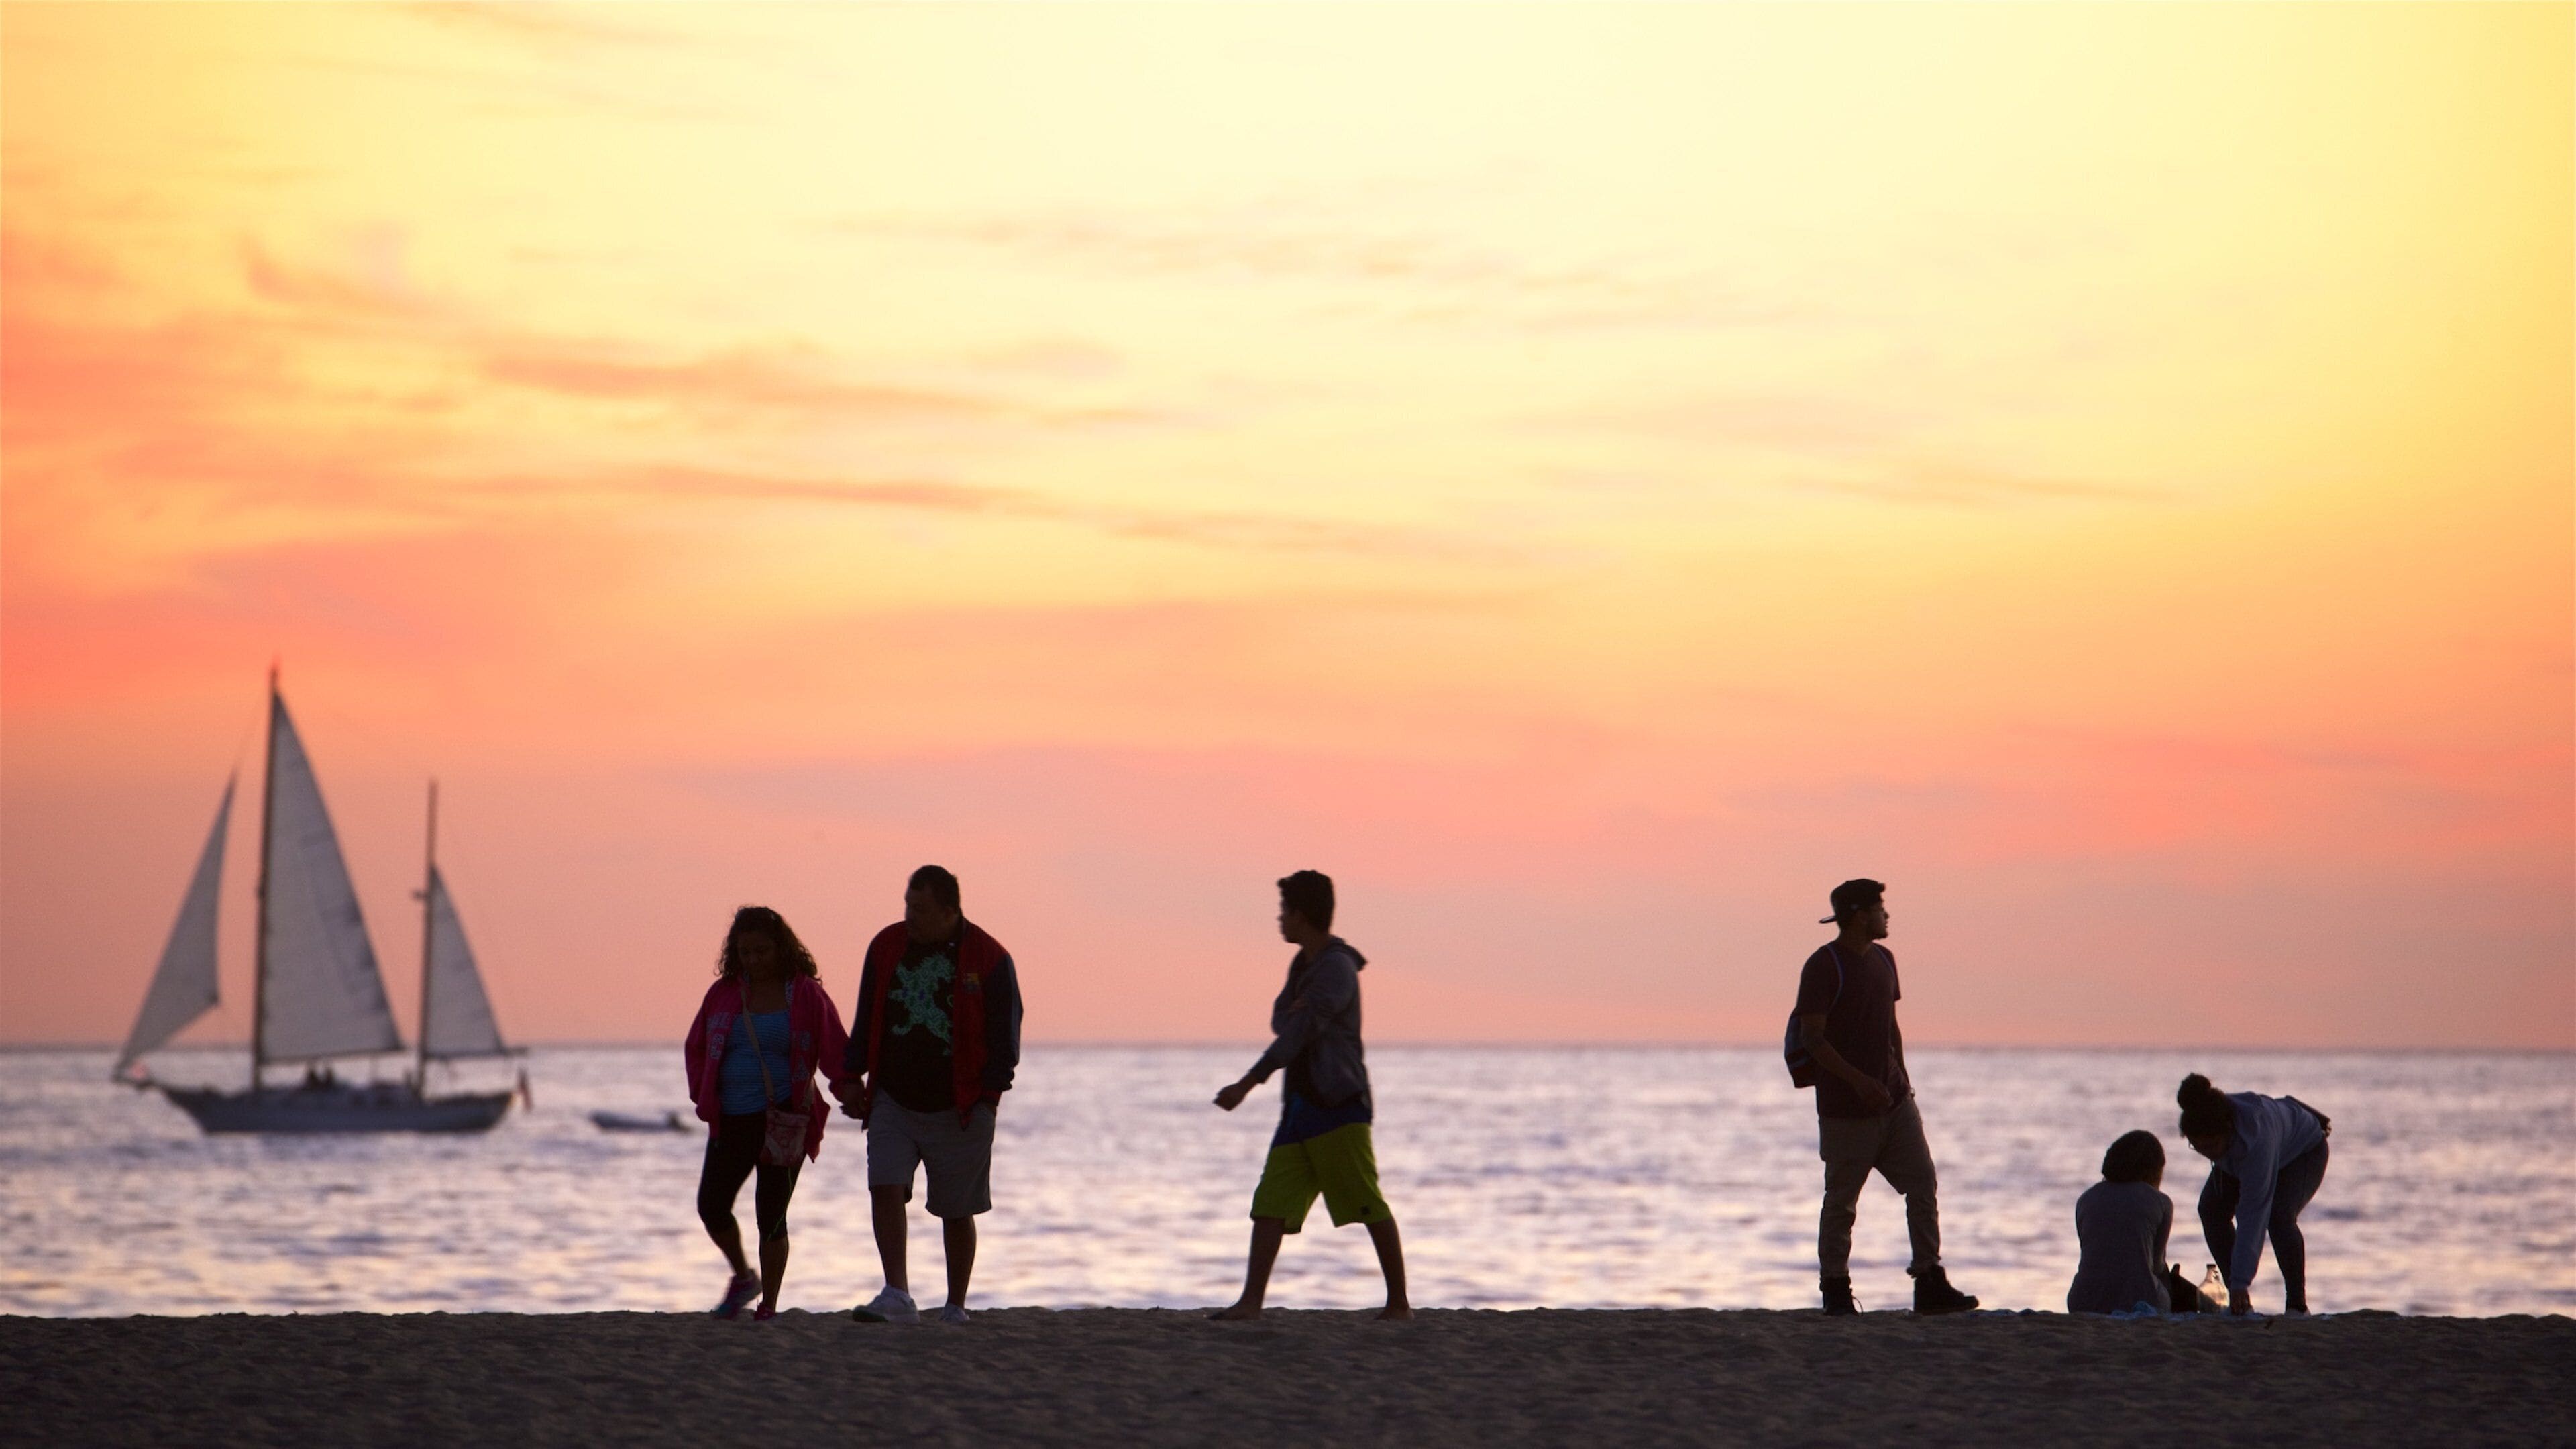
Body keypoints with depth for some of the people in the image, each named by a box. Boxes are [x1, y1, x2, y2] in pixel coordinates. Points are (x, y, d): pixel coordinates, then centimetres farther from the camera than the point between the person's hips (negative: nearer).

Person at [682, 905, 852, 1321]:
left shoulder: (806, 995, -2)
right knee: (712, 1205, -2)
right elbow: (697, 1047, 21)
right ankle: (743, 1276, 25)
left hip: (784, 1119, -4)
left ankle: (769, 1305, 8)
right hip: (730, 1122, 4)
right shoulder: (723, 994, 9)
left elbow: (835, 1052, -2)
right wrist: (702, 1093, 9)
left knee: (770, 1215, -3)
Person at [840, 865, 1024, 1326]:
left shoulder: (989, 959, -7)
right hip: (893, 1102, 3)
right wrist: (853, 1077, 8)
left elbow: (1004, 1036, -3)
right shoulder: (887, 946, 5)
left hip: (959, 1110, -3)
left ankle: (955, 1306, 17)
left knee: (956, 1211, 5)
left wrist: (988, 1096, -11)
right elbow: (867, 1019, 14)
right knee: (885, 1189, -14)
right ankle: (897, 1296, -18)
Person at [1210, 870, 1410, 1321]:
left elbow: (1299, 1032, -19)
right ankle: (1251, 1301, -8)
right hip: (1301, 1105, 9)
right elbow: (1280, 1022, 15)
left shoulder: (1337, 969, -12)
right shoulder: (1304, 963, 18)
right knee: (1271, 1201, -2)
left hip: (1338, 1104, -9)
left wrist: (1248, 1084, -23)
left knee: (1370, 1206, -5)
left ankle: (1399, 1302, 1)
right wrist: (1293, 1013, -10)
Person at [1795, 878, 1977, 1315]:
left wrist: (1902, 1081, 16)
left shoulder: (1883, 960, 13)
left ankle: (1930, 1284, 2)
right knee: (1841, 1202, 1)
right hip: (1846, 1110, -7)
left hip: (1894, 1101, 7)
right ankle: (1835, 1289, 10)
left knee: (1923, 1185, 0)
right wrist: (1860, 1081, -25)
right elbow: (1813, 1038, -17)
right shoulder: (1823, 967, -12)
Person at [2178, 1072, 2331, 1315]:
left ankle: (2297, 1305, -18)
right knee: (2212, 1208, -14)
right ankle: (2240, 1303, -7)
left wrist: (2241, 1282, -47)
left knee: (2278, 1215, -31)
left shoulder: (2257, 1139, -47)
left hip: (2305, 1151, -6)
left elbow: (2253, 1215, -46)